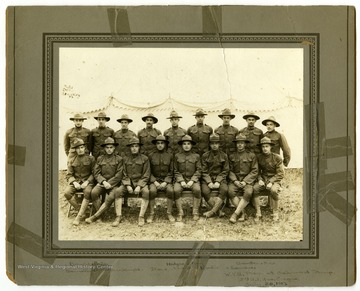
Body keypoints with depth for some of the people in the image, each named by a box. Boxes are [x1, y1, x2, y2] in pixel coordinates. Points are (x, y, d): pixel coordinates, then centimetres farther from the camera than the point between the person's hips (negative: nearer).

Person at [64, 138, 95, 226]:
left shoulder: (91, 159, 4)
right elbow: (69, 175, 7)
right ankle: (81, 212, -16)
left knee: (88, 192, -36)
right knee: (67, 193, -27)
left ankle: (79, 216, -31)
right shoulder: (71, 160, 10)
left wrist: (87, 181, -14)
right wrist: (74, 182, -13)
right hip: (75, 181, 3)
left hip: (87, 181, -2)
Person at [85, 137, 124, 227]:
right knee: (94, 192, -30)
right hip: (102, 182, 2)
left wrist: (109, 183, -13)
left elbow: (119, 175, -3)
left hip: (114, 183, -2)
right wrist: (104, 181, -11)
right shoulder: (100, 159, 13)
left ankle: (96, 216, -23)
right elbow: (96, 173, 6)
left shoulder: (119, 159, 4)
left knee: (111, 197, -33)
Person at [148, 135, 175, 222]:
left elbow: (171, 171, 5)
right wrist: (155, 182, -10)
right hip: (154, 180, 0)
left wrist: (165, 182, -9)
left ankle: (169, 213, -17)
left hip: (166, 180, 0)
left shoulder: (170, 156, 7)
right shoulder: (151, 156, 6)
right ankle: (151, 214, -20)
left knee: (170, 190, -31)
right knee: (152, 191, -32)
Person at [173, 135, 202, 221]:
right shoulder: (177, 156, 8)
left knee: (197, 189, -33)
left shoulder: (196, 156, 8)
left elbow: (198, 171, 4)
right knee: (176, 190, -32)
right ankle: (180, 213, -21)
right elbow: (176, 171, 6)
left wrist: (192, 181, -11)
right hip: (180, 179, 0)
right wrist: (181, 181, -10)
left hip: (193, 179, 0)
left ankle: (195, 212, -20)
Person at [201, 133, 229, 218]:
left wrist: (218, 182, -11)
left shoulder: (224, 156, 8)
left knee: (224, 189, -33)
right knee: (205, 191, -32)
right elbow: (204, 171, 2)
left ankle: (212, 211, -31)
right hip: (208, 179, 0)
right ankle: (219, 210, -22)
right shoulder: (205, 156, 6)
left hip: (220, 179, 0)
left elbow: (225, 171, 4)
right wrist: (209, 182, -14)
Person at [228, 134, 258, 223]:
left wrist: (245, 181, -11)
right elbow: (230, 171, 8)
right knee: (231, 191, -30)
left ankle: (235, 213, -28)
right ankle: (243, 212, -21)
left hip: (248, 180, -1)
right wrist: (235, 181, -11)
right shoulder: (232, 156, 12)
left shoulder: (251, 156, 6)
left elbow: (255, 171, 1)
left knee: (248, 192, -33)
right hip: (235, 180, 2)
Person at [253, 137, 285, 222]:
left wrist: (271, 182, -17)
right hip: (263, 180, 3)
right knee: (254, 188, -28)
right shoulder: (259, 157, 5)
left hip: (274, 180, -3)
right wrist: (260, 179, -7)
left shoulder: (277, 158, -5)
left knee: (273, 190, -36)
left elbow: (281, 174, -6)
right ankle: (258, 213, -20)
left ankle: (275, 213, -16)